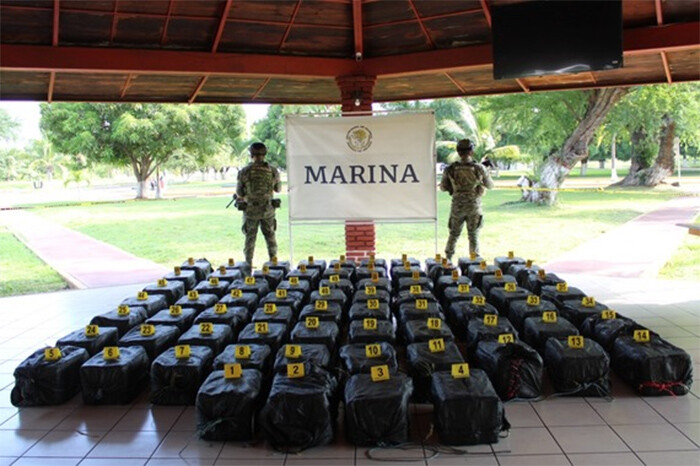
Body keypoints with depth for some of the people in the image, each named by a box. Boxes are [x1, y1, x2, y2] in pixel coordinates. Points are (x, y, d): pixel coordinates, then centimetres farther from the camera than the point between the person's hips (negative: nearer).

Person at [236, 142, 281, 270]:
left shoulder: (244, 172, -11)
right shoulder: (272, 171, -7)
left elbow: (239, 192, -6)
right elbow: (278, 189, 7)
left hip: (251, 209, -1)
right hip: (267, 209, 1)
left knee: (250, 237, 11)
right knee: (270, 235, 16)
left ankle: (249, 264, 14)